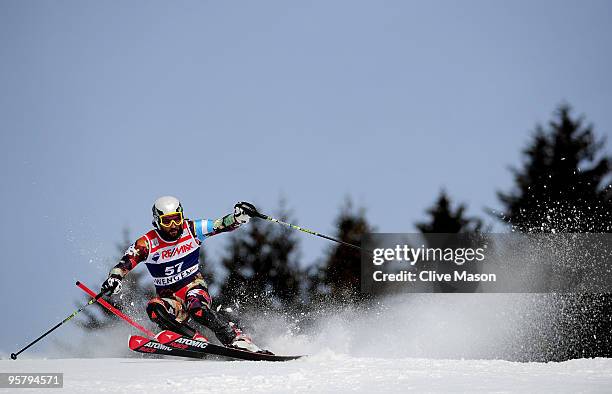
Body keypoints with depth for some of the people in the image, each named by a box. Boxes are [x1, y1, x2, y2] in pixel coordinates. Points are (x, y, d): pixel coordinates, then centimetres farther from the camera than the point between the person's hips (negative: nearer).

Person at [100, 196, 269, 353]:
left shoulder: (192, 230, -6)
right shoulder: (147, 243, -9)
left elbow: (223, 225, -6)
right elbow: (125, 262, -18)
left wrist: (240, 215, -26)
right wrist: (115, 277, -39)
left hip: (194, 287, -1)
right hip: (168, 295, 1)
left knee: (197, 308, -35)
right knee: (154, 309, -33)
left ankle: (239, 340, -34)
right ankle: (197, 341, -38)